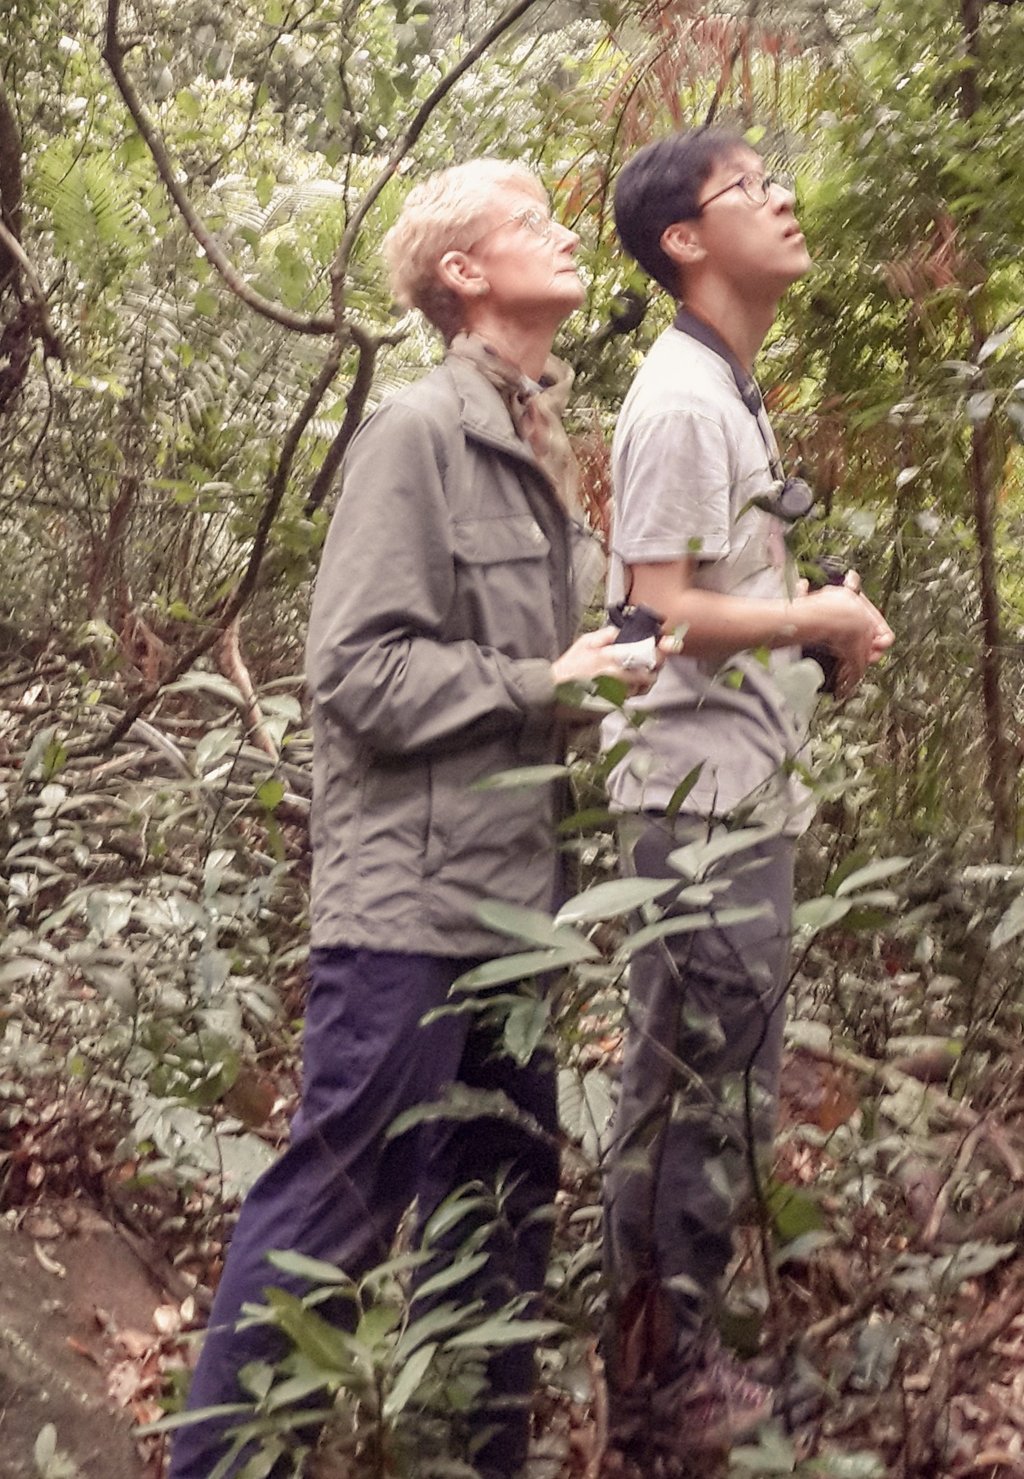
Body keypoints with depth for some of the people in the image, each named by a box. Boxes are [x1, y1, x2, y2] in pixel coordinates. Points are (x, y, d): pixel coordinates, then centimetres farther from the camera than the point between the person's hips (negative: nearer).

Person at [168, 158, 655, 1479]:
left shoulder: (531, 446, 14)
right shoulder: (417, 433, -10)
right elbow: (358, 670, -15)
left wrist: (603, 665, 4)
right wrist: (543, 686, -14)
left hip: (509, 894, 8)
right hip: (407, 896, -8)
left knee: (504, 1198, 14)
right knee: (339, 1199, -3)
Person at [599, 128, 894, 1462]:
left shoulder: (729, 391, 16)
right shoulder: (682, 400, -15)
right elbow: (659, 611, -20)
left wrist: (821, 628, 4)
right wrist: (822, 620, -10)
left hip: (743, 792, 10)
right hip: (703, 797, -10)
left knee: (711, 1091, 16)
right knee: (699, 1096, -2)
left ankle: (680, 1351, 27)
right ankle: (660, 1385, 10)